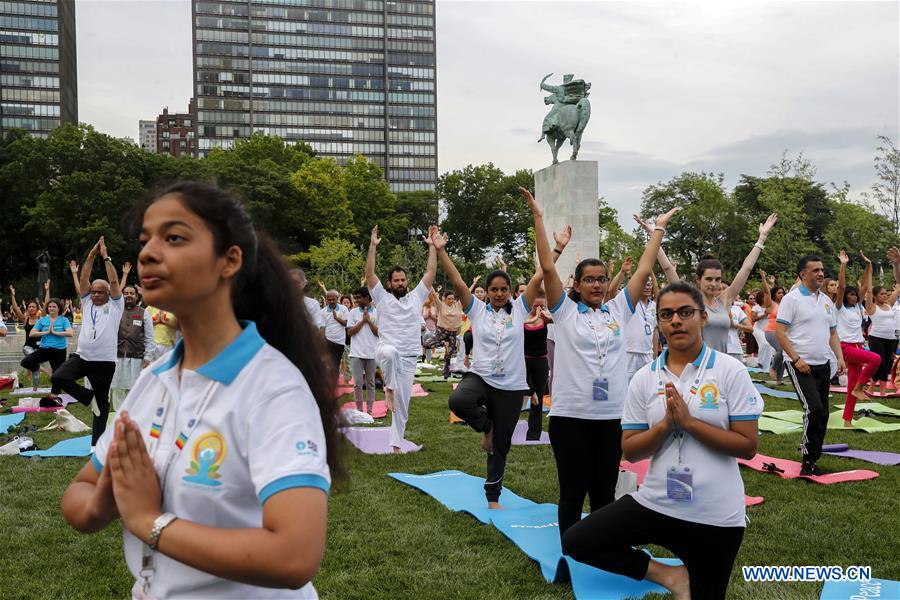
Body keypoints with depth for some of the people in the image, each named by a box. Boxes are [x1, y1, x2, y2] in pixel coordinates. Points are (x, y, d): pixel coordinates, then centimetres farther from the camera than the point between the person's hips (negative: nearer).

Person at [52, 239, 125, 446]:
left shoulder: (115, 305, 2)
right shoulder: (87, 303, 12)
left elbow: (114, 282, -8)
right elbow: (83, 280, 4)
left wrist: (106, 257, -6)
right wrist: (91, 255, -2)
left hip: (104, 361, -4)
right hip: (81, 356, 4)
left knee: (102, 402, 3)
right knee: (57, 378, -19)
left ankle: (96, 442, 11)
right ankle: (88, 396, 3)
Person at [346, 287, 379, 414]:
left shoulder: (377, 313, 3)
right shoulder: (353, 312, 4)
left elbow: (379, 332, -1)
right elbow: (350, 332, -2)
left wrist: (369, 320, -10)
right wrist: (363, 320, -7)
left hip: (372, 353, 0)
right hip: (357, 353, 0)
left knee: (370, 383, 7)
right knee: (358, 383, 0)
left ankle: (369, 410, 14)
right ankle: (359, 410, 8)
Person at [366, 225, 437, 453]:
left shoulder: (416, 297, 12)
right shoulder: (382, 297, 5)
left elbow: (430, 273, 8)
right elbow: (369, 274, -4)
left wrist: (432, 247, 3)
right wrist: (373, 246, -11)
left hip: (408, 358, 3)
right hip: (386, 351, -3)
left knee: (402, 405, 2)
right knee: (390, 352, -42)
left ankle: (396, 444, 11)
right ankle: (389, 388, -17)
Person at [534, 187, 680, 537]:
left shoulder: (618, 310, 9)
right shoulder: (565, 312, 0)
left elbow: (643, 271, 10)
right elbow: (548, 268, -7)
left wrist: (659, 227, 13)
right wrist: (537, 216, -10)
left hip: (611, 416, 4)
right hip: (570, 415, -3)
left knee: (605, 492, 13)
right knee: (573, 491, 5)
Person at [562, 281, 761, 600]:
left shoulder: (731, 371, -8)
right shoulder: (644, 378, 0)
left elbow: (748, 445, -11)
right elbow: (630, 450, 0)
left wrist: (689, 422, -20)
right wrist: (665, 424, -18)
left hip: (716, 515, -3)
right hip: (655, 503, 3)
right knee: (576, 543, -8)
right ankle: (667, 574, 5)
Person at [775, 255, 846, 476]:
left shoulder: (827, 301, 14)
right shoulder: (792, 299, -8)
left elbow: (833, 333, 19)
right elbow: (779, 332, -12)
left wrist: (840, 358, 4)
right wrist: (796, 359, -18)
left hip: (823, 365, 7)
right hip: (800, 365, -7)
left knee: (822, 413, 8)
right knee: (814, 409, -18)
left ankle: (811, 460, 18)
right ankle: (809, 458, -5)